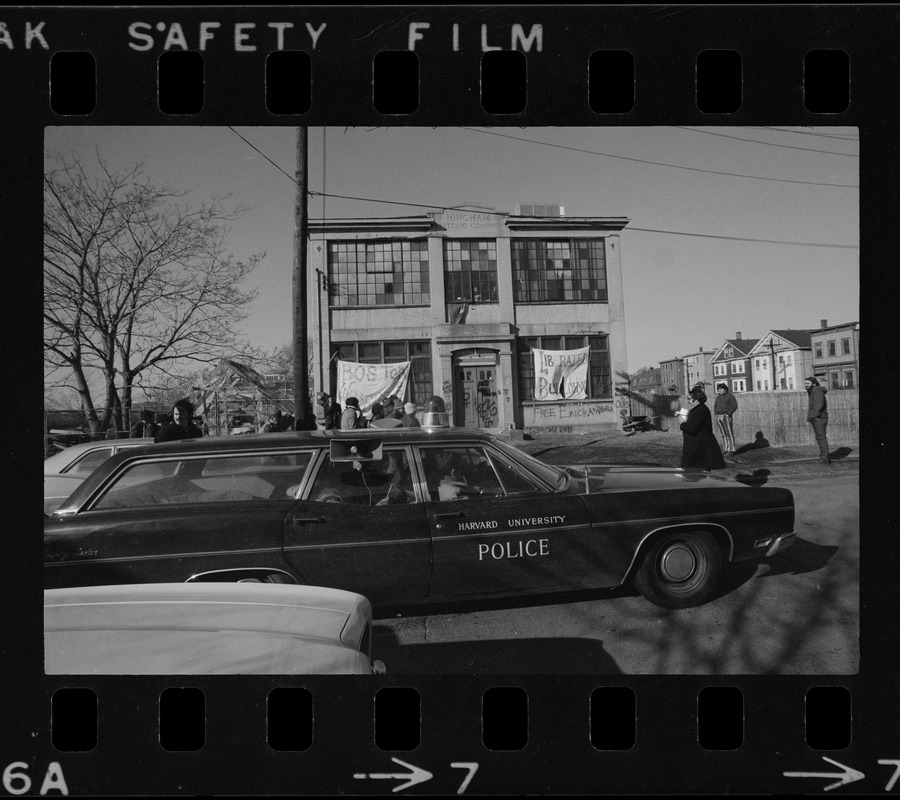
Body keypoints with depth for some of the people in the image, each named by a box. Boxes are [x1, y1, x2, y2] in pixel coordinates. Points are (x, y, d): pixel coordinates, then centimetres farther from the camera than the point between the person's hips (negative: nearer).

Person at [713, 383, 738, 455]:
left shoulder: (730, 396, -1)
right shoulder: (718, 397, 19)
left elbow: (734, 406, -9)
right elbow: (715, 407, 27)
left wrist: (728, 414, -14)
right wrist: (716, 414, 11)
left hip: (726, 416, -7)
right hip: (718, 417, 7)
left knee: (729, 433, -6)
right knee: (723, 434, 6)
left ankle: (731, 450, -7)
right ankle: (726, 448, 10)